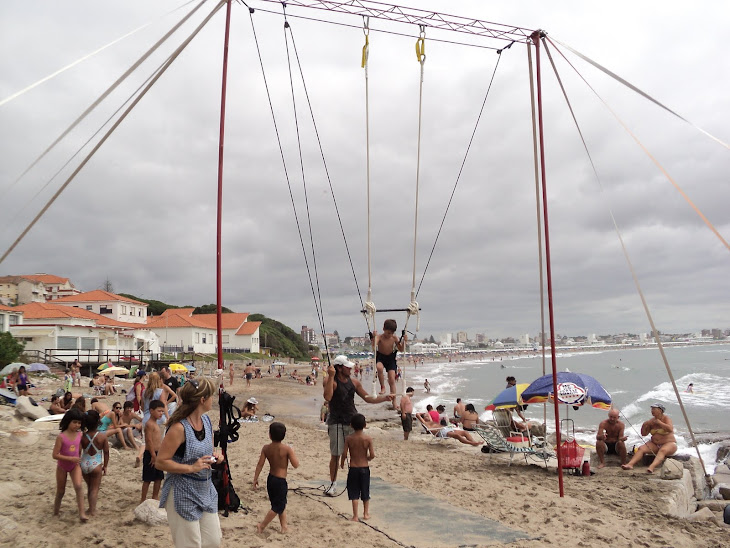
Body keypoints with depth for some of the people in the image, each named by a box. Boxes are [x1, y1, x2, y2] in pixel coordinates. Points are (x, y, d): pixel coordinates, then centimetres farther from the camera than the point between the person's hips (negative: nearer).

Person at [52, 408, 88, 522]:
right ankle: (56, 511, 40)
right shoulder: (61, 437, -19)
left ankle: (82, 513, -19)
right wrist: (70, 458, -26)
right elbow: (55, 455, -20)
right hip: (62, 466, -2)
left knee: (78, 486, -19)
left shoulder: (80, 435, -6)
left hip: (75, 465, 2)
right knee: (61, 491, 13)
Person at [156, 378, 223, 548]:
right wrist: (191, 468, -25)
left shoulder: (206, 420, 1)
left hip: (206, 491, 8)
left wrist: (215, 455, -3)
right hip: (183, 495, -8)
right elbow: (160, 462, -21)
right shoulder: (179, 428, -23)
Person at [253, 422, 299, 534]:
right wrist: (293, 452, 0)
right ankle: (262, 526, 12)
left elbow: (260, 464, -5)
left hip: (270, 479, 6)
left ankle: (284, 526, 28)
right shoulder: (287, 449, -18)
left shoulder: (266, 448, -7)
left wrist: (255, 478, 6)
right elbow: (296, 465, -14)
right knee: (278, 506, 9)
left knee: (281, 503, 21)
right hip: (280, 481, -6)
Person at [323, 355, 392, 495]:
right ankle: (333, 483, 18)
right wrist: (331, 376, -30)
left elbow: (368, 398, 13)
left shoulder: (354, 382, 8)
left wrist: (385, 397, 2)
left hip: (352, 421, 5)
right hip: (336, 423, -4)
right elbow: (327, 397, -29)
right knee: (335, 455, 1)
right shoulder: (331, 381, -9)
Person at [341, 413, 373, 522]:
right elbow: (372, 455, -12)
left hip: (353, 468, -1)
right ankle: (366, 513, 29)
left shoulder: (348, 439, -10)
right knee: (365, 493, 17)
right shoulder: (368, 439, -10)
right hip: (365, 468, 1)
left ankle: (355, 516, 6)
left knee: (354, 494, 7)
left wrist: (342, 463, 9)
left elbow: (344, 454, -10)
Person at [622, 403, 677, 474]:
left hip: (669, 443, -5)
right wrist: (644, 425, -9)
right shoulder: (652, 421, 6)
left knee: (662, 451, -38)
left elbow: (670, 429, -28)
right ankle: (630, 464, -38)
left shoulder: (666, 419, -7)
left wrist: (659, 422, -20)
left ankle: (651, 467, -61)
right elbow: (644, 434, 9)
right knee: (641, 449, -19)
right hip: (654, 444, 5)